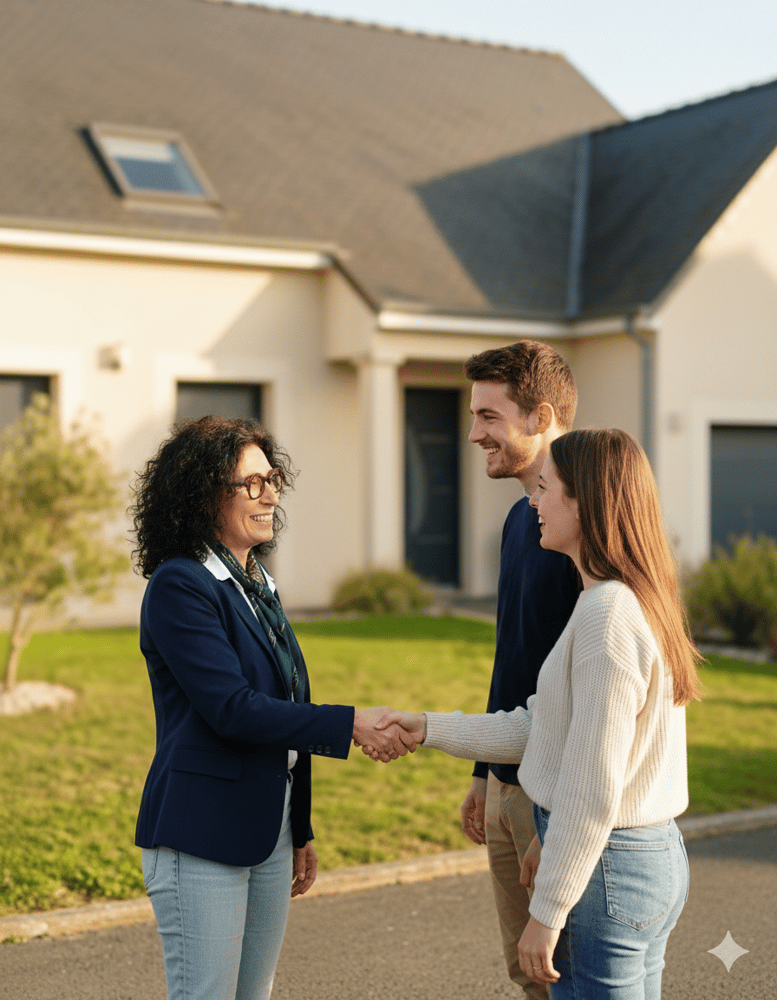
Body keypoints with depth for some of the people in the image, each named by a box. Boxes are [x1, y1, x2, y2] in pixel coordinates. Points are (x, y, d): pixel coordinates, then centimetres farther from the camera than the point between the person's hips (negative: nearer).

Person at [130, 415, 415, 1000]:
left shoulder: (259, 585, 14)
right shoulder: (178, 587, -12)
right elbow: (231, 708, -21)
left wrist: (300, 831, 20)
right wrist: (348, 724, -23)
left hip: (269, 835, 8)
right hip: (203, 836, -8)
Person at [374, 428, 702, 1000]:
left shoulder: (608, 615, -21)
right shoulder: (638, 603, 9)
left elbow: (594, 789, -22)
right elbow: (540, 728, 13)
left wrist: (547, 912, -16)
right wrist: (429, 729, 13)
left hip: (606, 866, -9)